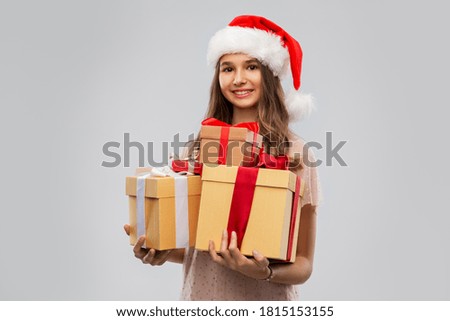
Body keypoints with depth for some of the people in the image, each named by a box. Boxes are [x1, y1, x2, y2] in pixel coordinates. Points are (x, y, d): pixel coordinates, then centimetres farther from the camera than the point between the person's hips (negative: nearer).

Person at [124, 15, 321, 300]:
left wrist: (265, 272, -27)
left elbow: (303, 264, -9)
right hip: (200, 292, 3)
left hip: (264, 298, -3)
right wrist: (162, 252, -12)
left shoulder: (293, 153, -13)